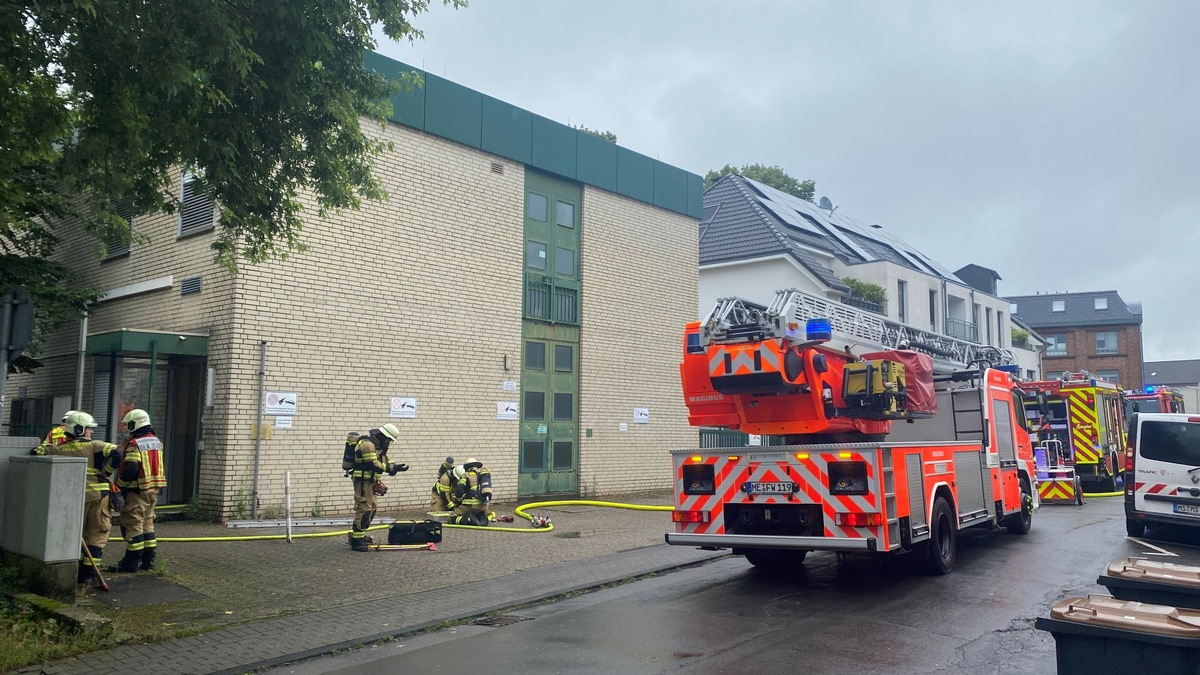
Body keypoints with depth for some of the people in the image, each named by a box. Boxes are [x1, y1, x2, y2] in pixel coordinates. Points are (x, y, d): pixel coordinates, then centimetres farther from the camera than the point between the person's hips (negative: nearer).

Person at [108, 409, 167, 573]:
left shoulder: (135, 444, -15)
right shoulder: (157, 441, 12)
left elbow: (130, 469, -20)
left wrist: (120, 485, -9)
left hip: (138, 490, -8)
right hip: (154, 489, 8)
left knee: (133, 525, -2)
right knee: (147, 523, 15)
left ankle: (131, 562, 1)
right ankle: (148, 559, 18)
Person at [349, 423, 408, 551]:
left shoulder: (378, 445, 14)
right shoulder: (367, 444, -19)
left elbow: (385, 460, 14)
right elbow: (373, 464, -25)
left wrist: (395, 466, -4)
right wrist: (393, 468, -22)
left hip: (369, 481, 11)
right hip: (363, 480, -11)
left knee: (372, 507, 16)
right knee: (364, 508, -11)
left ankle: (358, 535, 25)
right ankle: (357, 540, -7)